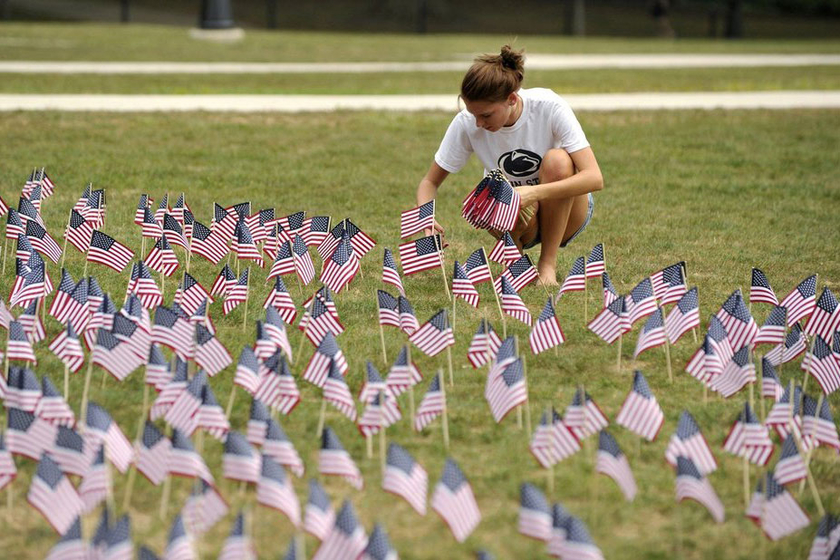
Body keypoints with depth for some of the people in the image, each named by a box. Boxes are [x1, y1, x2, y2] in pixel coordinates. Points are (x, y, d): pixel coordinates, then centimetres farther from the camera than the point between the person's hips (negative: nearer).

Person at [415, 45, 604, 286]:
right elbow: (429, 182, -6)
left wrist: (535, 193, -43)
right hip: (519, 220, 0)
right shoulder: (467, 123, -16)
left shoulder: (550, 107, -24)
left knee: (557, 160, -32)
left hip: (567, 211, 0)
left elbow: (595, 178, -30)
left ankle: (548, 263, -15)